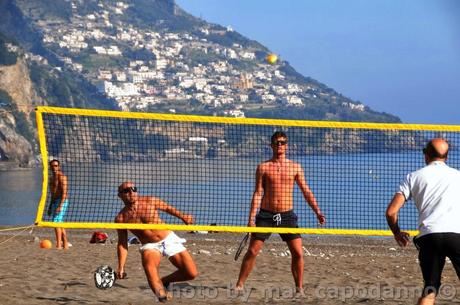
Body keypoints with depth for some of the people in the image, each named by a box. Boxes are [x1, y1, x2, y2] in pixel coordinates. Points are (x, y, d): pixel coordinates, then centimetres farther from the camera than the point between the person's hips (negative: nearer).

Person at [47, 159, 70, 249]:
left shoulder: (61, 176, -11)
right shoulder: (52, 178, 18)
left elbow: (64, 192, -19)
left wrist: (60, 205, -27)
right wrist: (50, 207, 22)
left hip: (61, 201, -10)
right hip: (54, 202, 10)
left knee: (56, 222, -17)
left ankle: (58, 245, -19)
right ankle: (65, 244, 20)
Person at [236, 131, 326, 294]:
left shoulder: (295, 167, 6)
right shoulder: (263, 167, 2)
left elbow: (306, 191, 8)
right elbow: (258, 193, 0)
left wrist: (317, 212, -1)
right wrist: (251, 218, -6)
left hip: (287, 215, 1)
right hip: (266, 215, -1)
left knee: (298, 253, -6)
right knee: (252, 251, -2)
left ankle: (299, 288, 7)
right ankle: (239, 285, 8)